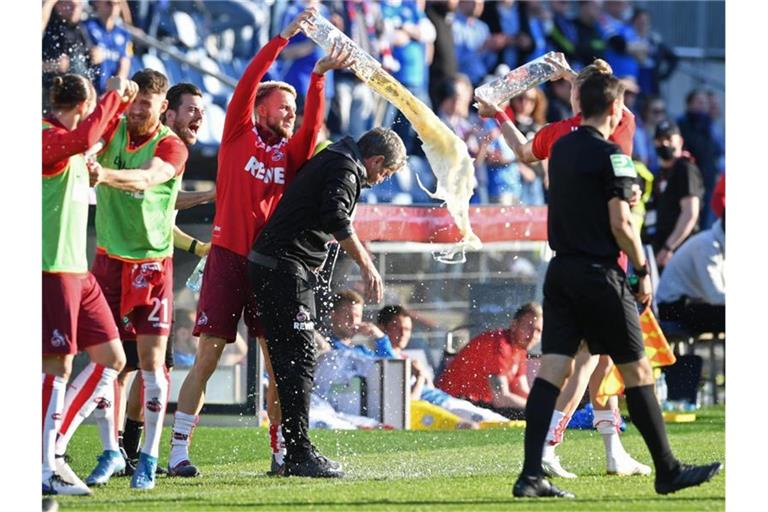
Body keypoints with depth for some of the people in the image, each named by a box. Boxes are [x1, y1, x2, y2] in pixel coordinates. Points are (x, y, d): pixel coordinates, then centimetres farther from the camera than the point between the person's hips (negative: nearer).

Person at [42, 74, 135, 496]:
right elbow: (83, 138, -34)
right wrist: (115, 97, -22)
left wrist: (121, 103, 32)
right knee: (57, 364, -9)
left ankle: (54, 446, 12)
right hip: (52, 268, -10)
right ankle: (44, 467, -6)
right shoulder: (47, 138, -12)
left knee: (111, 358, 9)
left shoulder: (71, 145, 18)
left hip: (77, 270, 10)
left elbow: (96, 140, 42)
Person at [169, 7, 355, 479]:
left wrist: (320, 76, -19)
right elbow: (248, 83, -5)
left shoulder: (291, 153, 11)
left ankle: (281, 453, 8)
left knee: (280, 361, 2)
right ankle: (179, 451, 0)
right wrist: (284, 38, -10)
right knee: (207, 360, -3)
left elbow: (312, 127, -7)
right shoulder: (239, 135, 5)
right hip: (228, 258, -4)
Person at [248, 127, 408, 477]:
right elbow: (335, 219, -25)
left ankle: (296, 452, 13)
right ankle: (299, 455, -11)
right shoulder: (346, 170, -10)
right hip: (287, 270, -10)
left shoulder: (332, 160, 22)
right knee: (299, 360, -10)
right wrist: (366, 266, -20)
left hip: (268, 266, 10)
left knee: (290, 362, 11)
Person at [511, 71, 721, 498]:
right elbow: (621, 224, -16)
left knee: (553, 369, 1)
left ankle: (531, 475, -8)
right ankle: (668, 471, 12)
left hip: (561, 269, 7)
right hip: (600, 275, -7)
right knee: (637, 371, 4)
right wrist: (643, 271, -5)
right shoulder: (610, 155, -13)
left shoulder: (561, 149, 11)